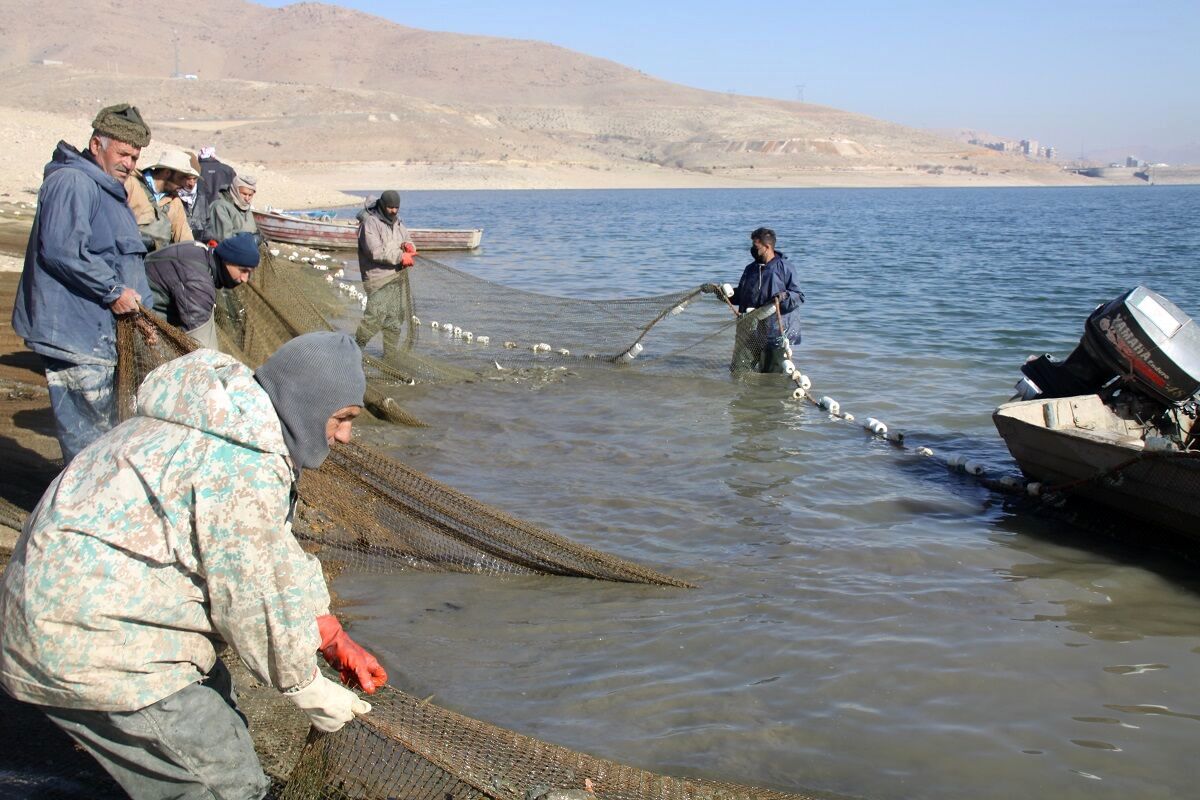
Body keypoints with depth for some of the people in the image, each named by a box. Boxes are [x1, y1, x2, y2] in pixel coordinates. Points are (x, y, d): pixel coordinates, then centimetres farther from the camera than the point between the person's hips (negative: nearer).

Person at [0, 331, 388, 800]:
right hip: (92, 652, -11)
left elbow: (278, 557, 16)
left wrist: (333, 640, 14)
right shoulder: (243, 464, -25)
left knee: (221, 731, 22)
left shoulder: (238, 424, 9)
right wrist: (311, 693, -5)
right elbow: (254, 603, -19)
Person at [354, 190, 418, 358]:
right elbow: (375, 251, -22)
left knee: (395, 317, 11)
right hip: (378, 278, -8)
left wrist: (408, 245, -6)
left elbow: (407, 239, 19)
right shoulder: (370, 223, -12)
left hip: (397, 277, 8)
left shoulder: (397, 221, 14)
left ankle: (391, 355, 21)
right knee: (375, 316, -15)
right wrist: (400, 256, -24)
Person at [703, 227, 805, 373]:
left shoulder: (784, 267, -5)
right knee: (737, 372, 4)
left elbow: (799, 296, -6)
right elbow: (739, 296, 21)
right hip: (751, 331, 5)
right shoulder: (750, 269, 13)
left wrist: (784, 296, -26)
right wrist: (717, 290, 9)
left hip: (775, 332, -5)